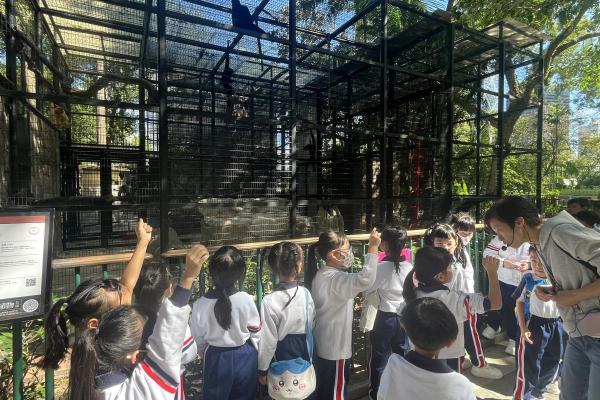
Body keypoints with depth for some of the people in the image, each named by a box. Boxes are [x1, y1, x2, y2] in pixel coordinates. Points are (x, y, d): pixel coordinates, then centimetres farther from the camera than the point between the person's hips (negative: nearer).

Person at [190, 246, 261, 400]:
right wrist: (260, 360, 10)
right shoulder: (246, 300, -22)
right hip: (245, 359, 0)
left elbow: (198, 341, -6)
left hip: (216, 360, 1)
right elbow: (256, 334, -10)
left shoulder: (200, 304, -20)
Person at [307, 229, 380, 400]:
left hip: (322, 345, 9)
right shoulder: (335, 278, -27)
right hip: (335, 347, -9)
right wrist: (373, 248, -38)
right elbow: (365, 279, -43)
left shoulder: (321, 275, 3)